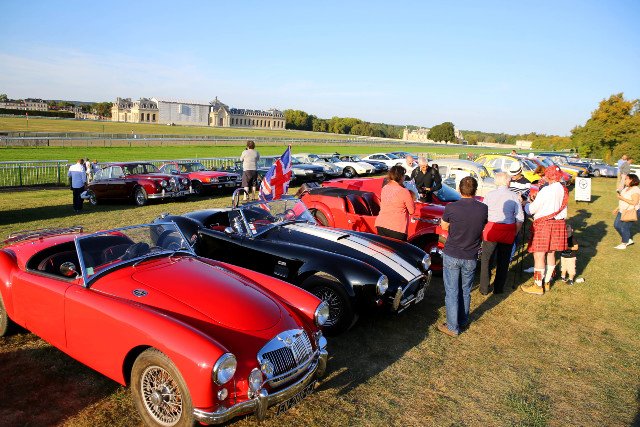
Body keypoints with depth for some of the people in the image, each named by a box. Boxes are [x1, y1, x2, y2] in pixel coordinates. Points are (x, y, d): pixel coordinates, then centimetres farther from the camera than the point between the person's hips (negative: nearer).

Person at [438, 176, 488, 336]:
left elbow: (444, 226, -1)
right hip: (471, 257, 3)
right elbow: (482, 226, 8)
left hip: (451, 255, -3)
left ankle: (452, 327, 13)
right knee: (466, 290, 20)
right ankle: (463, 320, 36)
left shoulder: (451, 208, -17)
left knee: (452, 292, 7)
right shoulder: (483, 209, -8)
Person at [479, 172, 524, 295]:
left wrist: (483, 229, 8)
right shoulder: (515, 197, -1)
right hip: (508, 232, 2)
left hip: (492, 229, -1)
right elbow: (520, 218, -3)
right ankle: (499, 288, 22)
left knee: (486, 259, 10)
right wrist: (515, 233, 8)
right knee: (503, 261, 14)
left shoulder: (490, 195, -4)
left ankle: (484, 289, 13)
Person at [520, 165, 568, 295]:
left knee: (539, 255, 0)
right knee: (551, 254, 17)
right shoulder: (564, 190, 4)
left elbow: (532, 209, -12)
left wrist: (525, 205, 5)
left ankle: (538, 286, 5)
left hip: (543, 224, -8)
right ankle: (547, 282, 27)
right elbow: (563, 211, 14)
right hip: (558, 224, 8)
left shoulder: (546, 191, -18)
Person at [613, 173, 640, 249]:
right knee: (616, 225, 13)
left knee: (624, 227, -2)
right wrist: (617, 208, 19)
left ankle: (624, 243, 16)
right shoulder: (626, 188, 9)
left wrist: (622, 198, -23)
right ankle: (629, 240, 28)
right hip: (622, 211, 10)